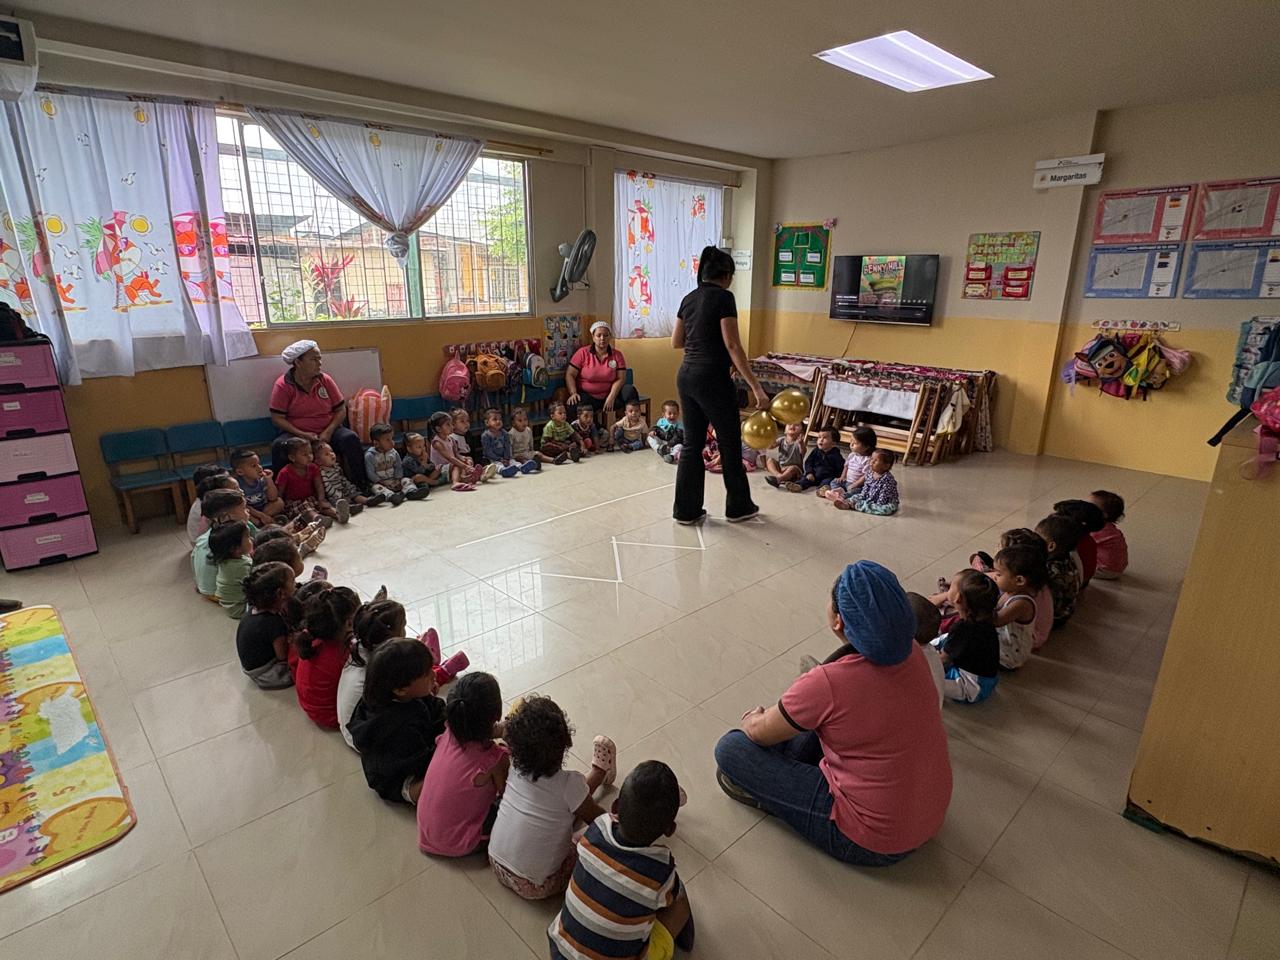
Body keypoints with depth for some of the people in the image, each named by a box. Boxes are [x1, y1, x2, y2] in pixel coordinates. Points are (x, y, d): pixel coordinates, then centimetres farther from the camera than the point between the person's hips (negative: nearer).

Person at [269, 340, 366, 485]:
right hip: (297, 434, -2)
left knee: (350, 439, -26)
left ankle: (359, 487, -19)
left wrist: (329, 432, -14)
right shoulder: (283, 385, -6)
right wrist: (302, 434, -20)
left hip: (327, 432, 2)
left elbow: (341, 410, 3)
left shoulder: (325, 380, 2)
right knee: (279, 446, -33)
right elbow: (277, 418, -8)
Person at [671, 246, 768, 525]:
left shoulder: (689, 299, 11)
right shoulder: (723, 297, -9)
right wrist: (756, 387, -17)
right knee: (730, 442, 9)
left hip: (686, 376, 7)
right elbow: (732, 346, -16)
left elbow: (676, 342, 18)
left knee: (692, 443, 12)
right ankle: (738, 507, 21)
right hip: (712, 379, -7)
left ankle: (686, 510, 15)